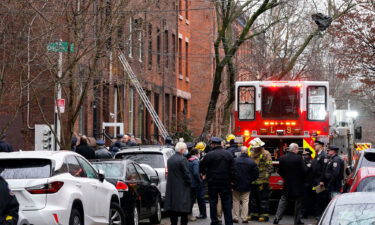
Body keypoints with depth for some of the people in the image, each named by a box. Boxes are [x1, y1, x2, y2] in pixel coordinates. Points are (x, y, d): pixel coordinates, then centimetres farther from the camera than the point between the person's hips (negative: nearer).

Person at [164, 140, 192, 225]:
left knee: (173, 210, 10)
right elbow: (186, 173, -13)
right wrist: (189, 183, 1)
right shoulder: (183, 159, -14)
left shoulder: (170, 159, 10)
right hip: (182, 187, -7)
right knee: (184, 209, -3)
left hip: (171, 187, 7)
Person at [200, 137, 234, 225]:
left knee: (213, 202, 8)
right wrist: (231, 181, 9)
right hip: (226, 182, 3)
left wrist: (205, 173, 17)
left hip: (213, 182, -3)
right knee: (227, 202, 7)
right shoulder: (228, 154, 0)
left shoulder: (209, 155, -12)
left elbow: (201, 167, -3)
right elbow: (232, 169, 2)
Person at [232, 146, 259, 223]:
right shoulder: (251, 162, -7)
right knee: (245, 202, 5)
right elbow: (256, 174, -3)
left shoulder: (235, 161, -9)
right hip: (246, 185, 0)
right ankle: (244, 218, 2)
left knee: (236, 201, 10)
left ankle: (235, 218, 10)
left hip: (236, 185, 0)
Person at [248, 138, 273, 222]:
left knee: (263, 199, -3)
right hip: (253, 181, 7)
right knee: (253, 199, 11)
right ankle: (254, 214, 19)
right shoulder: (252, 154, 14)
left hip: (262, 182, -7)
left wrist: (265, 178, -16)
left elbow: (269, 167, -10)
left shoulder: (266, 154, -7)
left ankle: (264, 215, 0)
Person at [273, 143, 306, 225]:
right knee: (298, 203, 8)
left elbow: (280, 171, 5)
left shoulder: (282, 158, -2)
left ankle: (277, 218, 4)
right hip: (298, 184, -3)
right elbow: (303, 171, -14)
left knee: (283, 202, 10)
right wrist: (302, 179, 4)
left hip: (287, 184, 3)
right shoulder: (299, 158, -15)